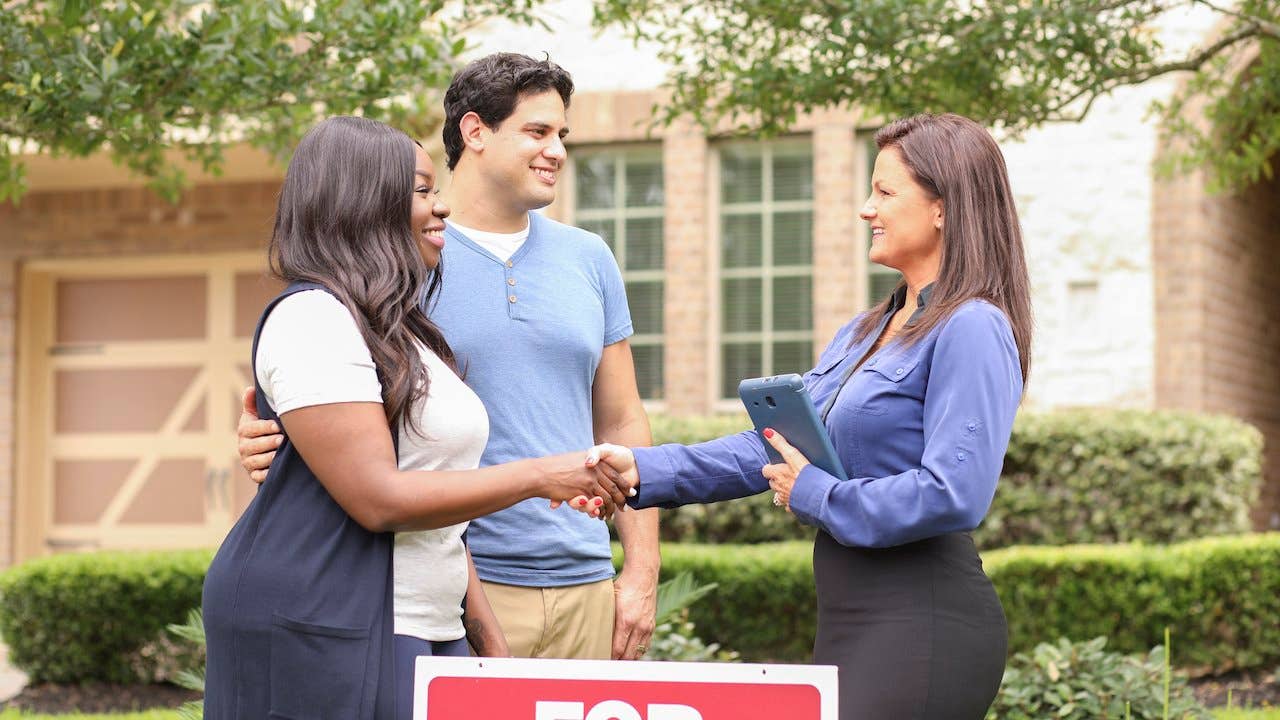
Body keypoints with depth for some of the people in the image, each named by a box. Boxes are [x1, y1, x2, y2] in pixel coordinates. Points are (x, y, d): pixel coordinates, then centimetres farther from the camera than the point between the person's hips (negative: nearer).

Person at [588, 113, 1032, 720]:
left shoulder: (971, 329, -13)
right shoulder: (865, 332, 17)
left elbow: (952, 495, -23)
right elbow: (776, 446, 15)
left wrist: (815, 495, -12)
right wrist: (643, 471, 4)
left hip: (921, 625, -9)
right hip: (850, 622, 9)